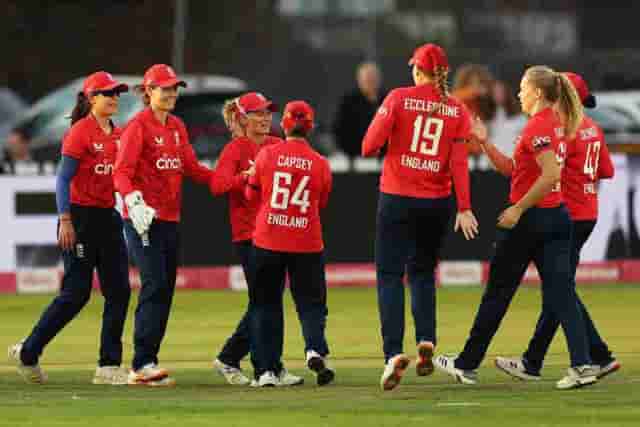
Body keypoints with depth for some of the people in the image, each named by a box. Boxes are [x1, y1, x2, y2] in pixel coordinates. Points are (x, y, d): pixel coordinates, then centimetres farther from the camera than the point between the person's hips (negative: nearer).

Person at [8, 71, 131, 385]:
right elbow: (63, 179, -14)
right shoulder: (80, 132, -10)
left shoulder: (118, 135, 11)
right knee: (76, 294, -6)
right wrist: (65, 220, -21)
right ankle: (27, 353, 8)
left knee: (119, 291, 2)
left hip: (109, 217, 8)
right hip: (81, 216, -8)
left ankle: (109, 367, 7)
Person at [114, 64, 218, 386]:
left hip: (170, 219, 8)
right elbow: (122, 172, -16)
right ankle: (142, 365, -17)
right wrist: (134, 201, -33)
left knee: (166, 290, 7)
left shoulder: (177, 127, 15)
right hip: (143, 219, -8)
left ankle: (147, 363, 12)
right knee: (155, 285, -16)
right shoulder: (138, 126, -8)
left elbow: (191, 168, 18)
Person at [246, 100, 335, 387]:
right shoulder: (320, 163, -3)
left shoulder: (267, 154, -6)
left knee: (266, 302, 11)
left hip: (268, 241, 0)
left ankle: (267, 370, 7)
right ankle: (315, 349, -18)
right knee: (310, 300, 9)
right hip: (307, 243, 0)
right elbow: (321, 204, 9)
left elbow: (252, 194, 4)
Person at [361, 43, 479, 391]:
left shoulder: (398, 98, -6)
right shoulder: (457, 111, 1)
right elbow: (459, 163, -5)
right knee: (422, 272, 20)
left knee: (390, 274, -1)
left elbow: (369, 146, -8)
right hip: (437, 202, 3)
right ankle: (426, 342, 2)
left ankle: (393, 352, -16)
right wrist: (464, 208, -7)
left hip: (397, 199, -3)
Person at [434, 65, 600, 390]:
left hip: (529, 218, -8)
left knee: (498, 292, 3)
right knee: (560, 292, 3)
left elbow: (551, 175, -26)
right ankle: (582, 365, -9)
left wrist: (518, 208, -20)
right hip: (557, 216, 8)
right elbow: (514, 170, 18)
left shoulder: (537, 126, -16)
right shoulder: (555, 124, 13)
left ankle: (467, 365, 13)